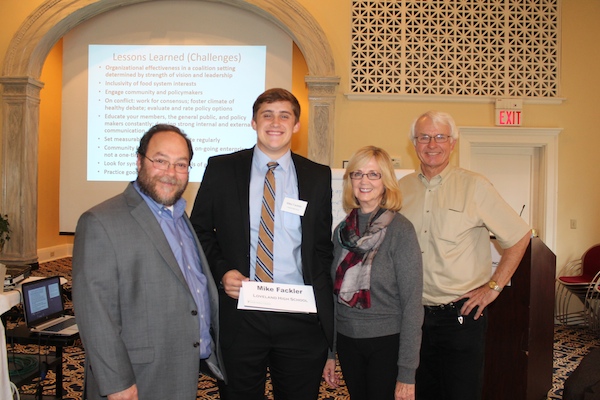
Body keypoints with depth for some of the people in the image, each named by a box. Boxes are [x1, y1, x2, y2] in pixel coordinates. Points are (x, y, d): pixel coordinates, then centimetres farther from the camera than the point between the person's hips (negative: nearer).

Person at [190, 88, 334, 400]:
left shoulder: (318, 176, 4)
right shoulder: (221, 169, 1)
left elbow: (323, 244, 9)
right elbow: (200, 231, 6)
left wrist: (321, 301, -3)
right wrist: (222, 271, -10)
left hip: (301, 317, 1)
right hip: (239, 312, 0)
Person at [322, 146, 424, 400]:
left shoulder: (400, 230, -12)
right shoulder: (342, 230, 2)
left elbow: (412, 302, -13)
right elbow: (336, 294, 8)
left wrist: (407, 373, -15)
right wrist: (329, 352, 10)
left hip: (388, 343, -4)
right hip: (347, 341, 5)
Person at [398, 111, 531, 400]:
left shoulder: (474, 186, -5)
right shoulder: (401, 189, 5)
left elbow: (519, 237, -1)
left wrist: (493, 287, -4)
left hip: (461, 315, -3)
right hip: (414, 314, 4)